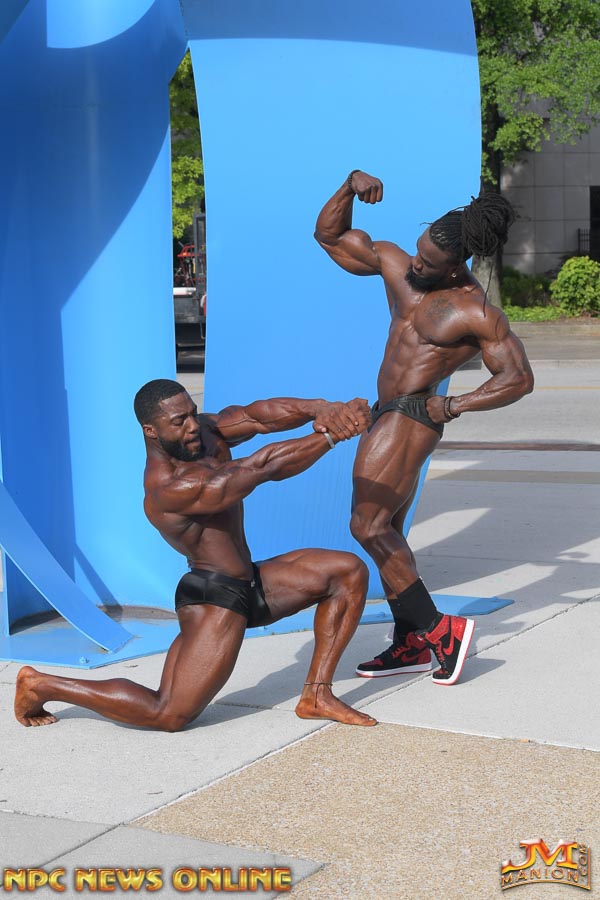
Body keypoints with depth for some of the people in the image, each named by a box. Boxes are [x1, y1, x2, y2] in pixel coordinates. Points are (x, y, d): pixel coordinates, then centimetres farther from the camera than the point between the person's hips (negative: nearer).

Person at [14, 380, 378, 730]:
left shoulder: (206, 431, 2)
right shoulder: (171, 489, -24)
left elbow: (260, 414, -13)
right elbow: (267, 466, -28)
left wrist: (320, 409, -31)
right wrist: (331, 435, -25)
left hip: (249, 586, 10)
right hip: (215, 598, -10)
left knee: (349, 572, 7)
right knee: (169, 715, -14)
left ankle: (317, 696, 6)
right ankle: (42, 685, 0)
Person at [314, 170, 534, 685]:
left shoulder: (475, 313, -14)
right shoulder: (394, 264, 6)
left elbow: (519, 379, -15)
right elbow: (329, 235, 13)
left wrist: (454, 406, -23)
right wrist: (352, 185, -3)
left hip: (412, 417, -9)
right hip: (388, 415, 9)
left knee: (369, 527, -15)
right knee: (386, 531, 11)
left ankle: (438, 629, -11)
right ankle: (410, 645, 17)